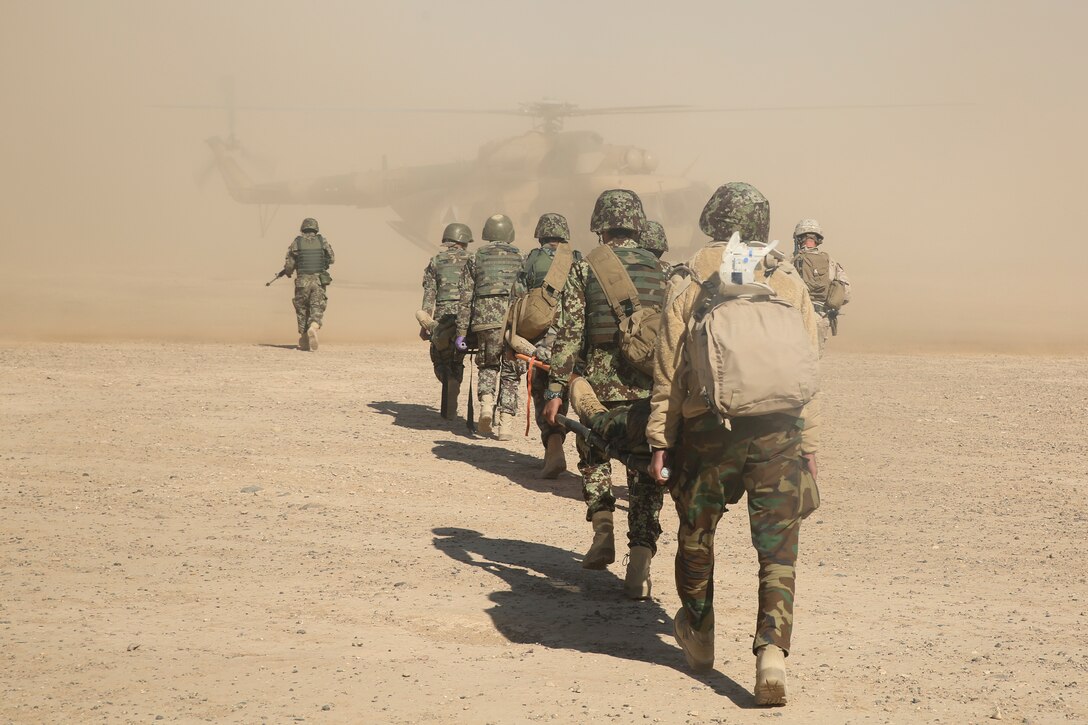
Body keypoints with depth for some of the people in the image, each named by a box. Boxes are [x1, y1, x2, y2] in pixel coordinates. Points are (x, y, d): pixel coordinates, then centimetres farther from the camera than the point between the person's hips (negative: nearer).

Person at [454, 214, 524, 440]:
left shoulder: (474, 260, 11)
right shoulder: (521, 260, 11)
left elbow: (465, 299, 6)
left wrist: (461, 332, 7)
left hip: (486, 322, 0)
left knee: (488, 366, 22)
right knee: (510, 374, 10)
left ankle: (486, 402, -4)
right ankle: (505, 423, 2)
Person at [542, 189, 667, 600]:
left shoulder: (584, 270, -1)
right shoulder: (662, 272, 6)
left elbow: (568, 334, -6)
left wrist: (555, 390, -3)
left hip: (598, 385, -1)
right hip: (650, 389, 1)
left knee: (593, 456, 24)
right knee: (644, 475, 6)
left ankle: (603, 531, 8)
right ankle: (639, 566, -1)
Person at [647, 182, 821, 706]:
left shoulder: (688, 284, 1)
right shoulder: (790, 285, 6)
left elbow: (668, 370, 0)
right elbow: (809, 368, 6)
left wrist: (659, 441, 5)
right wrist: (809, 442, 12)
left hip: (708, 429, 0)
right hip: (778, 430, 0)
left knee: (696, 535, 21)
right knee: (778, 551, 2)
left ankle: (698, 635, 36)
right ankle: (772, 650, -15)